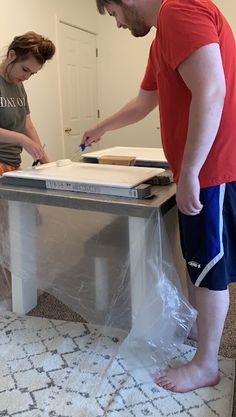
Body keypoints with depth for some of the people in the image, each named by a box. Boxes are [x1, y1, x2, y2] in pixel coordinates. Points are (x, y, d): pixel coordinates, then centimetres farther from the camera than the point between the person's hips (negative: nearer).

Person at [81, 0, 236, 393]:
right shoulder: (163, 36, 19)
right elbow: (142, 103, 30)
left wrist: (189, 172, -24)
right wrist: (102, 128, 42)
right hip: (205, 169, 10)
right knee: (199, 263, 19)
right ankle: (194, 328, 37)